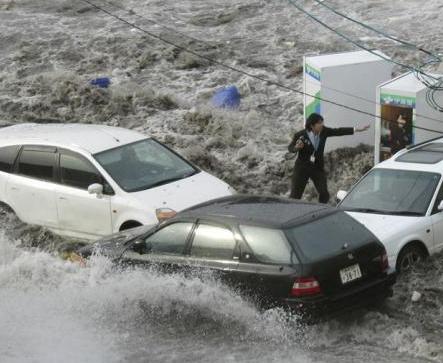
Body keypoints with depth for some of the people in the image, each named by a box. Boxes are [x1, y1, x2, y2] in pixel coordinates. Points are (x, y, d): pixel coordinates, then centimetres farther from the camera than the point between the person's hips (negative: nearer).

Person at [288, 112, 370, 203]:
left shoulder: (324, 131, -5)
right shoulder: (300, 135, -15)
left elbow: (338, 131, -2)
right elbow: (290, 148, -6)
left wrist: (357, 129, -6)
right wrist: (296, 147, -31)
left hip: (318, 167, 4)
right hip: (302, 167, -4)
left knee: (324, 194, -1)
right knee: (295, 194, -2)